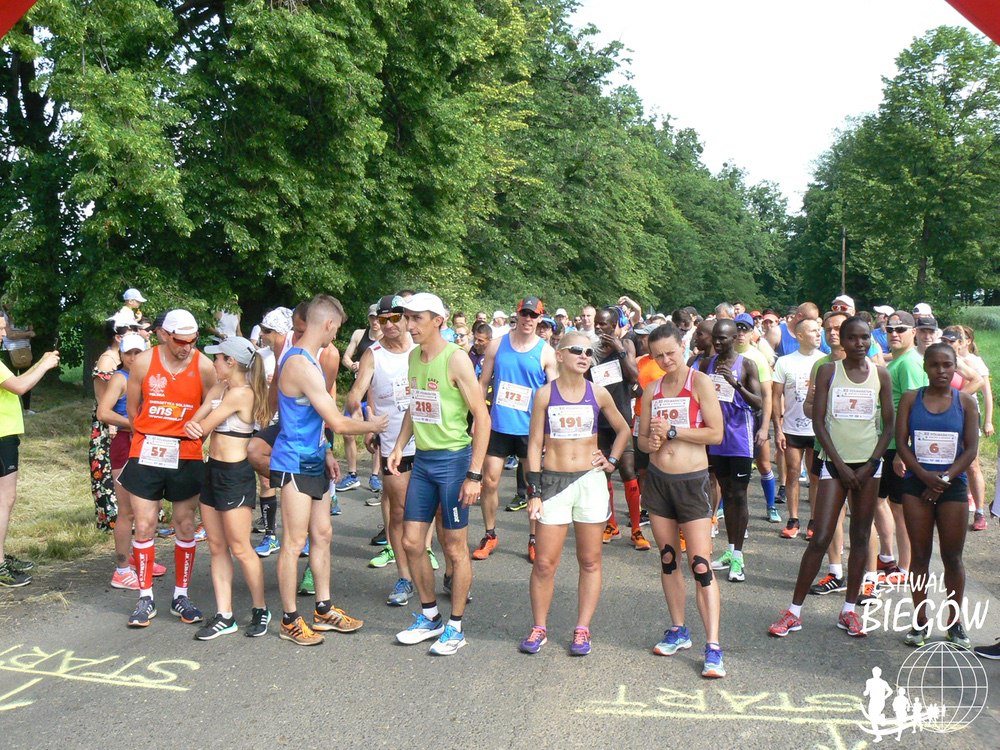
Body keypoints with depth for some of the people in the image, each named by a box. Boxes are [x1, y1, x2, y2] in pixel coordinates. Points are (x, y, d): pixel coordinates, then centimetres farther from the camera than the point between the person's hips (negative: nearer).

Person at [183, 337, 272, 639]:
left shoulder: (240, 393, -17)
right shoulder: (219, 389, 11)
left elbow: (203, 429, -13)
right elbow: (196, 422, 6)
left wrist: (198, 426, 8)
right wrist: (191, 425, -16)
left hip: (235, 475, -9)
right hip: (214, 470, 9)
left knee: (240, 549, 0)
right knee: (217, 547, 10)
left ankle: (260, 609, 16)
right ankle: (224, 616, 16)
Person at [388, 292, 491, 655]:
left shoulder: (455, 360, -15)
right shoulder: (414, 357, 8)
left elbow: (482, 417, -16)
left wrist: (474, 474, -18)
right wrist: (399, 446, 8)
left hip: (453, 460, -7)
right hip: (422, 460, 7)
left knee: (455, 547, 4)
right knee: (411, 542, 10)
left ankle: (455, 627, 19)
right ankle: (430, 617, 28)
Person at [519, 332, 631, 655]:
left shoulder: (598, 394, 3)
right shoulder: (545, 394, -2)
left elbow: (623, 429, 19)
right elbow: (535, 444, -2)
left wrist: (612, 461, 5)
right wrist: (534, 492, -6)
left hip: (591, 482, 2)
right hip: (553, 482, -1)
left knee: (590, 561, 6)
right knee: (544, 563, 0)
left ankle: (582, 629, 18)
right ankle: (539, 628, 17)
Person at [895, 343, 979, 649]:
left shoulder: (966, 402, 2)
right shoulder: (910, 399, 3)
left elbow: (971, 449, -1)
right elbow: (901, 442, -1)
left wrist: (944, 480, -11)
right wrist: (925, 476, -13)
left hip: (953, 486, 0)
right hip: (916, 485, 0)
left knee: (952, 557, 4)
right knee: (920, 555, 4)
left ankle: (955, 622, 17)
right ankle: (920, 621, 13)